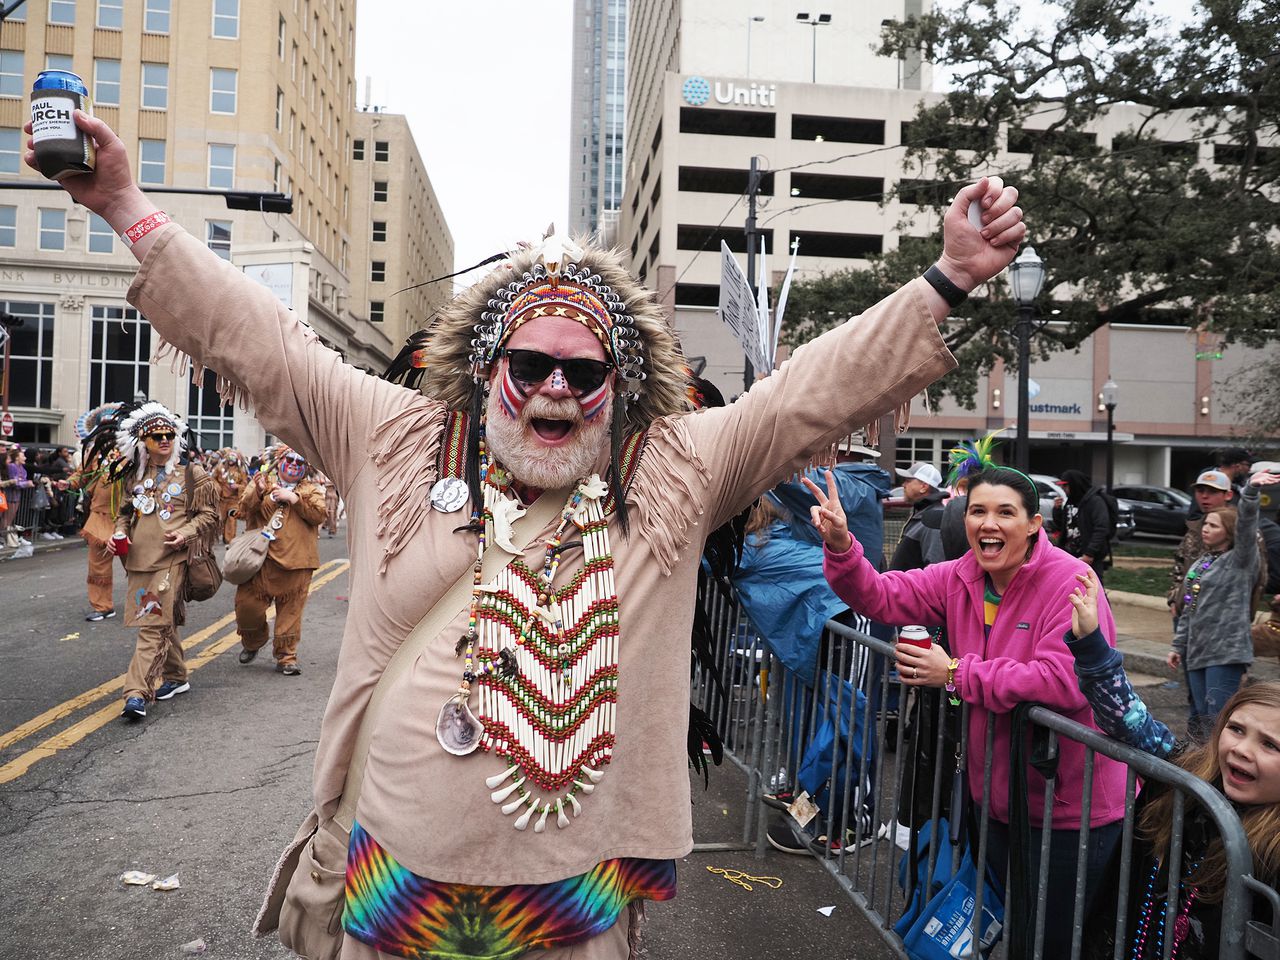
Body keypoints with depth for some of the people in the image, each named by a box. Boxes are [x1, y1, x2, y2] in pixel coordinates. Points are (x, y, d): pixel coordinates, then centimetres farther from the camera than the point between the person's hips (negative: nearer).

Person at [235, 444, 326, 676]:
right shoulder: (261, 483, 12)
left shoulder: (310, 490, 11)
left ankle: (286, 657, 14)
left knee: (290, 611, 2)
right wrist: (258, 492, -17)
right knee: (247, 605, 3)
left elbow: (319, 515, -6)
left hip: (295, 562, -1)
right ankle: (253, 643, 31)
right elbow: (243, 510, -1)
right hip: (259, 559, 1)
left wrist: (294, 498, -13)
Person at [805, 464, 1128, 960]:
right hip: (998, 796, 6)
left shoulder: (1070, 582, -22)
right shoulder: (961, 577, -1)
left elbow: (1064, 682, -33)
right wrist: (840, 545, -21)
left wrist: (956, 673, -25)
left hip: (1071, 807, -6)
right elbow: (879, 596, -2)